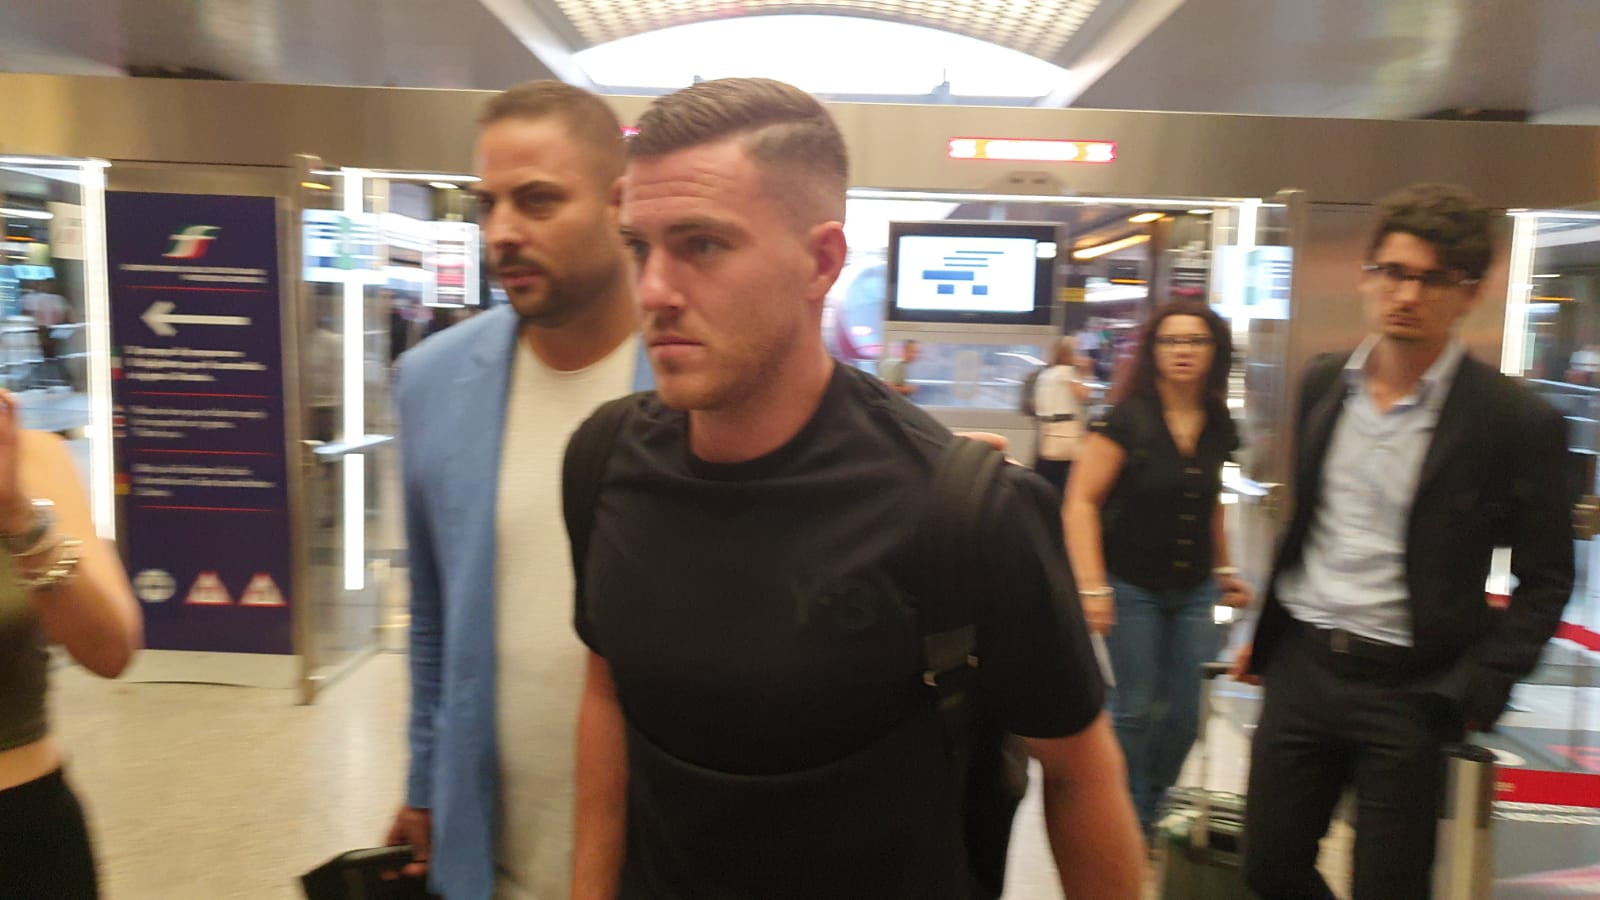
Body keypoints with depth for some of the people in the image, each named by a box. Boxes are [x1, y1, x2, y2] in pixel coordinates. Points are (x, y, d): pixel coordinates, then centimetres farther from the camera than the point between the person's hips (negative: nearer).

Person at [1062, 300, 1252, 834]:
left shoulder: (1219, 428, 3)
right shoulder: (1128, 419, -12)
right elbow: (1081, 501, -15)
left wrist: (1223, 571, 19)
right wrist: (1092, 585, -20)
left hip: (1194, 590, 5)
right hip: (1132, 586, -5)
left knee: (1185, 713, 7)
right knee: (1136, 707, 2)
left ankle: (1154, 807, 30)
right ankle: (1130, 816, 23)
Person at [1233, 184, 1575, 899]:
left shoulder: (1515, 421, -10)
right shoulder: (1323, 382, 4)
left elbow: (1545, 580, -4)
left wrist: (1476, 692, -11)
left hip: (1409, 690, -4)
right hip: (1301, 665, 4)